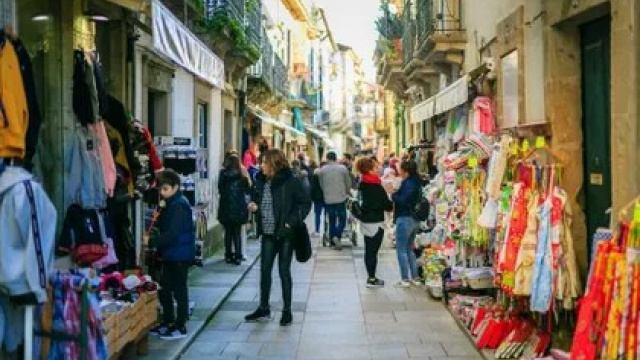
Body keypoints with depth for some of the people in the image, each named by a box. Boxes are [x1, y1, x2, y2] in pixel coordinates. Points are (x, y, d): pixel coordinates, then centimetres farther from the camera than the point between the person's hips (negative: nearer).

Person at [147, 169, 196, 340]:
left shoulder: (180, 205, -19)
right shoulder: (169, 204, 11)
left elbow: (172, 234, -24)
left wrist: (152, 241, -19)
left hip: (180, 255, -9)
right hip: (170, 254, 9)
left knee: (179, 290, 0)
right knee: (165, 288, 16)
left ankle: (180, 327, 9)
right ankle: (167, 322, 28)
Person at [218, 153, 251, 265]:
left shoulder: (223, 174, -4)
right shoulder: (242, 175, -8)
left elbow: (220, 190, 3)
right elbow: (248, 191, 0)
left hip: (226, 208, 1)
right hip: (239, 208, -1)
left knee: (228, 232, 13)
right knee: (237, 232, 7)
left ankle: (229, 255, 14)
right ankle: (237, 256, 2)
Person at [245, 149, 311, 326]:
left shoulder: (290, 182, -13)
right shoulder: (261, 181, 4)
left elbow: (305, 203, -10)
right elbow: (256, 198, 20)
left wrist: (292, 222, -17)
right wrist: (253, 205, -3)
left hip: (285, 234, -5)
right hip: (268, 233, 5)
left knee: (284, 271, 3)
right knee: (264, 270, 10)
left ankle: (287, 311, 16)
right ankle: (264, 308, 24)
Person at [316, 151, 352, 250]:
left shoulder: (322, 170, 0)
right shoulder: (343, 168, -3)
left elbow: (321, 185, 8)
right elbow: (348, 183, 3)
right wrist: (347, 193, 21)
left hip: (328, 199, 2)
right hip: (341, 198, -2)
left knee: (332, 220, 13)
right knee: (342, 219, 6)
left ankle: (333, 240, 12)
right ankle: (337, 236, -16)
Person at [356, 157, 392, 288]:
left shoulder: (363, 184, 6)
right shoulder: (375, 186, -20)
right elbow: (385, 204, -16)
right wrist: (392, 204, 4)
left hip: (366, 220, 8)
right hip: (375, 222, -8)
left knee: (369, 250, 14)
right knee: (373, 250, -1)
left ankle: (371, 277, 23)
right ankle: (372, 279, 5)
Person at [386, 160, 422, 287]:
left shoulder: (408, 184, -18)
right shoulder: (416, 183, 11)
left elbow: (403, 201, -25)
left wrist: (392, 193, -14)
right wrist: (395, 193, 6)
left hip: (404, 219, -10)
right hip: (414, 219, 10)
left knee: (401, 250, -1)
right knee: (409, 249, 18)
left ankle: (405, 279, 2)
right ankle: (415, 278, 20)